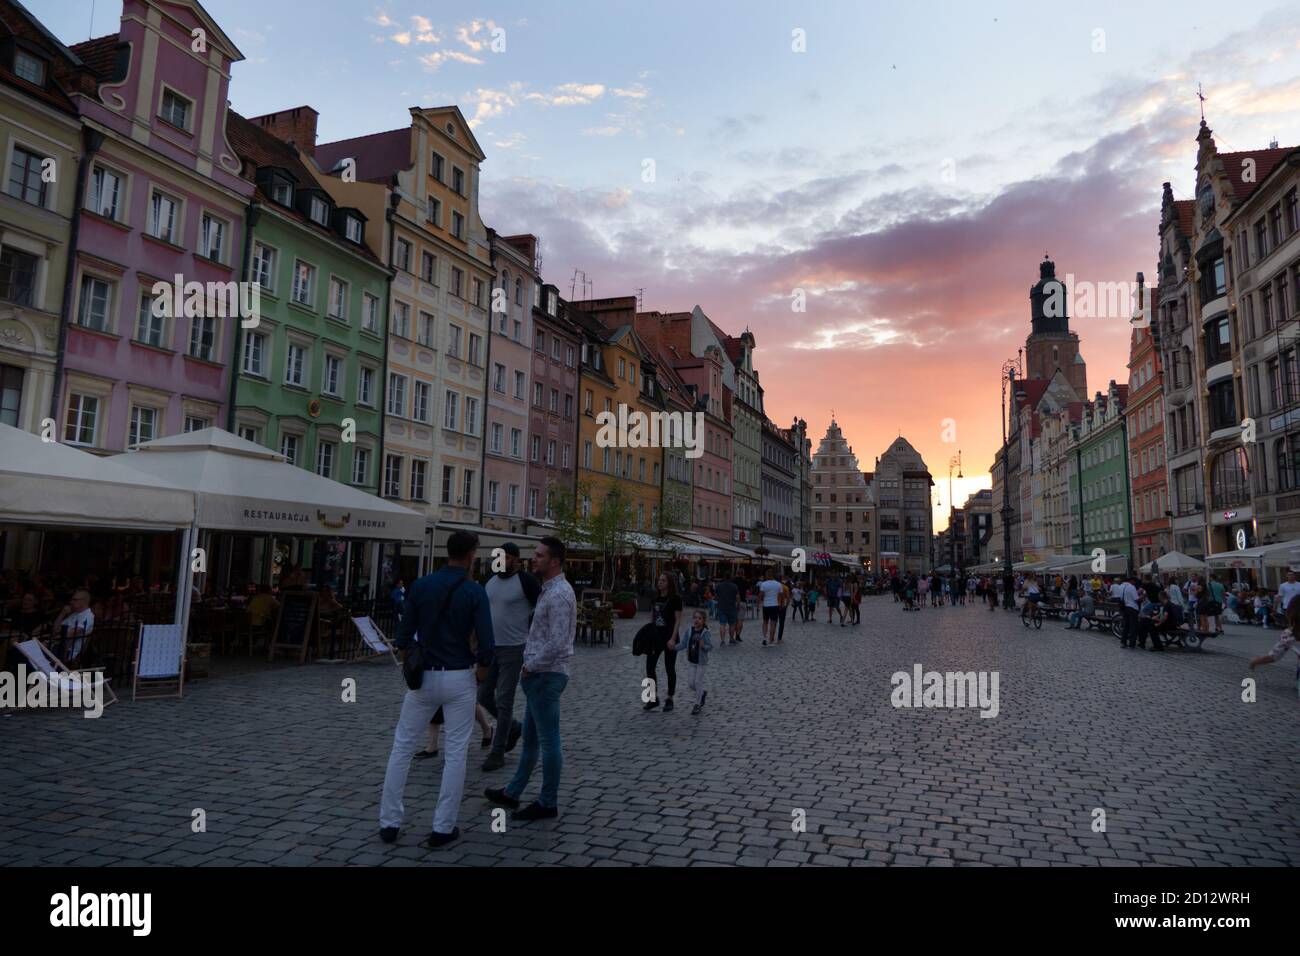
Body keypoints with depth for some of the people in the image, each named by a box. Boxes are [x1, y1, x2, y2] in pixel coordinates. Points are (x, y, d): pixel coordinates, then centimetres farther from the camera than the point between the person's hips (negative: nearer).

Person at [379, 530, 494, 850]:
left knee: (402, 748, 14)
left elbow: (403, 637, 1)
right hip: (459, 679, -2)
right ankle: (443, 828, 11)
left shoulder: (420, 586, -1)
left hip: (424, 678, 3)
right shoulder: (474, 591, -10)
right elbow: (486, 644, -14)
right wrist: (480, 672, 4)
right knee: (456, 754, 7)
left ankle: (389, 823, 19)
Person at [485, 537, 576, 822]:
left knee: (548, 740, 1)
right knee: (530, 738, 19)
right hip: (539, 675, 10)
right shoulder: (548, 590, 12)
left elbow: (556, 643, -25)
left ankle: (548, 803, 13)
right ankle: (513, 793, 31)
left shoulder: (559, 594, -19)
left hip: (546, 675, -10)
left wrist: (529, 667, -14)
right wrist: (530, 667, 12)